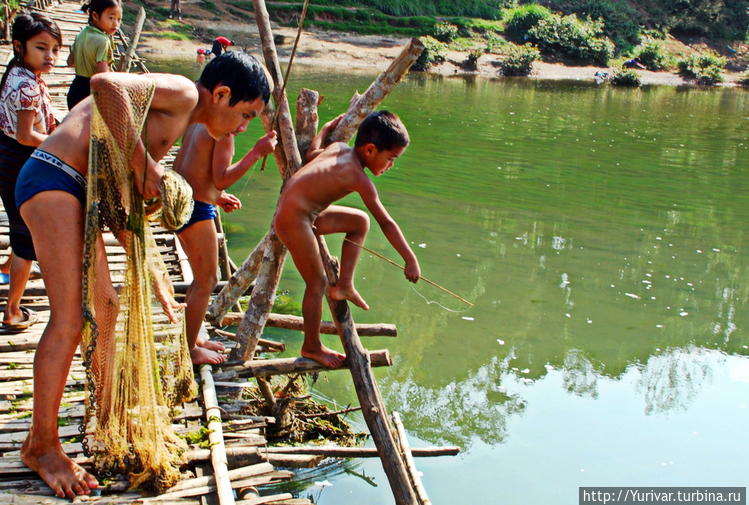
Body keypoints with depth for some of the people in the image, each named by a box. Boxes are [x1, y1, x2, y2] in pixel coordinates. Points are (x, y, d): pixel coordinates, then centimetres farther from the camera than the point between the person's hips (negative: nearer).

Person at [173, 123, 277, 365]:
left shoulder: (198, 122, 13)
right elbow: (221, 179, -22)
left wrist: (217, 197, 18)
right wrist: (257, 152, -19)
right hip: (197, 209, -10)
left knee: (202, 277, 21)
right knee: (207, 281, 2)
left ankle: (192, 338, 33)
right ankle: (189, 349, 11)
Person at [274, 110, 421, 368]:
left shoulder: (339, 147, 3)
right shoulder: (358, 177, -21)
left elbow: (312, 152, 24)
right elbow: (386, 223, -22)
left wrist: (327, 128, 38)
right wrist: (410, 260, -20)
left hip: (302, 212, 10)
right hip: (293, 219, -10)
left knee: (360, 221, 17)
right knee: (317, 282, -1)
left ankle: (344, 284, 18)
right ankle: (312, 347, 15)